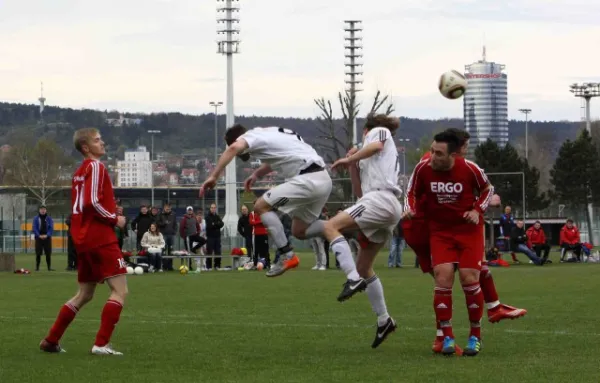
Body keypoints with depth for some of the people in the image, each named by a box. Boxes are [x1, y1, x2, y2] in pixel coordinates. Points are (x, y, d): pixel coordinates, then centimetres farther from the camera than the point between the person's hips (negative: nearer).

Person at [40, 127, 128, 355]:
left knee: (84, 295, 18)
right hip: (101, 238, -10)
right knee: (120, 290, -9)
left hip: (83, 240, 10)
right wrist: (115, 219, -9)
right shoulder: (96, 167, -10)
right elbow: (93, 202, -20)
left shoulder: (79, 172, 18)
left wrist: (110, 213, 13)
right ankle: (101, 344, -16)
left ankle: (51, 340, 19)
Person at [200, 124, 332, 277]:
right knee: (299, 231, 18)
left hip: (308, 180, -9)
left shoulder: (252, 135, -3)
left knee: (261, 206, -2)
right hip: (323, 179, 9)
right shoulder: (270, 134, 24)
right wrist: (256, 174, 31)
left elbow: (233, 148, -26)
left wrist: (213, 176, -31)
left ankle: (287, 256, -7)